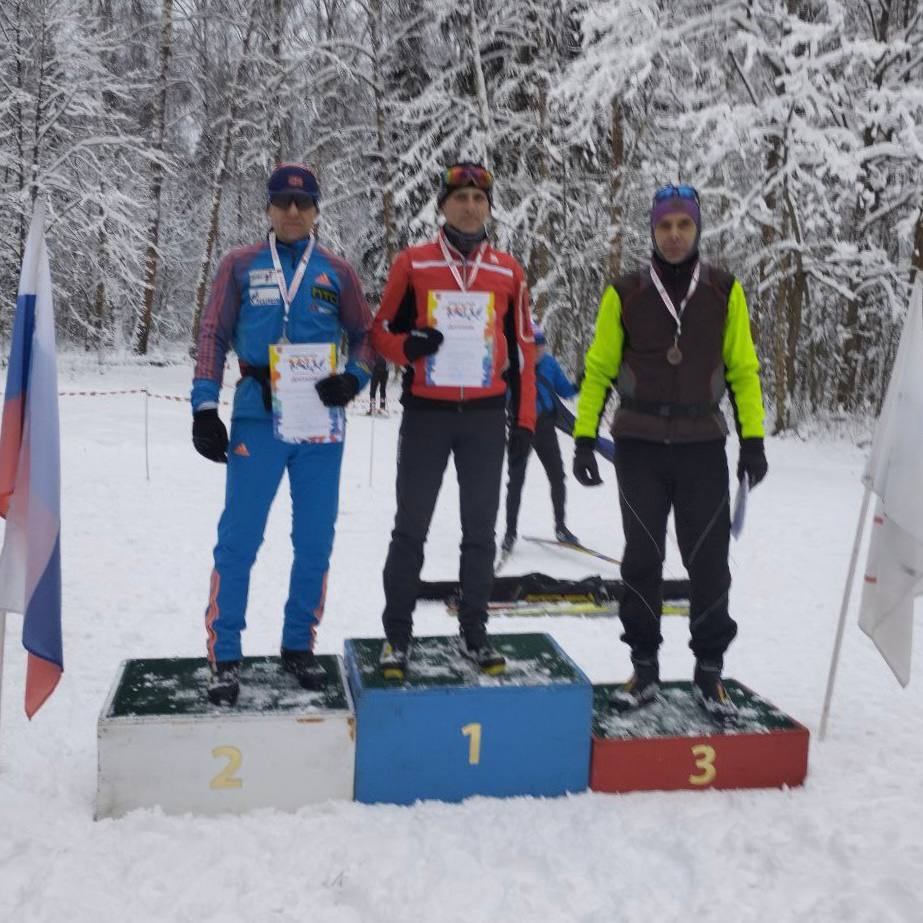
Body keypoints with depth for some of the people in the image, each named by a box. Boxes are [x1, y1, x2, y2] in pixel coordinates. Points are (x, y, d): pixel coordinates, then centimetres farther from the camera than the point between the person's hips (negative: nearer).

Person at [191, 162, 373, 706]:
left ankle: (299, 645, 22)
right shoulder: (241, 266, 8)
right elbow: (215, 336, 7)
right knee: (239, 540, -4)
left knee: (315, 543, 7)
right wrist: (205, 407, -3)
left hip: (322, 420, 2)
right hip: (257, 416, -1)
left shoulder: (336, 271, 10)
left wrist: (352, 380, -5)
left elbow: (365, 335, 14)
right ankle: (225, 654, 7)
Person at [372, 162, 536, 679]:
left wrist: (524, 418, 5)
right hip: (426, 413, -2)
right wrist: (406, 346, -17)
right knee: (411, 528, 2)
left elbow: (522, 350, 10)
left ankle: (475, 633, 19)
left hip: (486, 416, 2)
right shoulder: (413, 264, 2)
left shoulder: (508, 272, 7)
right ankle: (398, 635, 13)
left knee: (480, 530, 8)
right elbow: (383, 331, 6)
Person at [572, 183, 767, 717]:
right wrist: (584, 439, -1)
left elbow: (743, 369, 6)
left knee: (708, 560, 2)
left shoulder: (725, 291, 5)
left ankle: (710, 671, 16)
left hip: (703, 446, 0)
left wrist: (753, 440, -1)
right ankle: (644, 669, 17)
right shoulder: (625, 294, 2)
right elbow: (598, 370, 4)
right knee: (642, 559, 5)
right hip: (640, 446, 0)